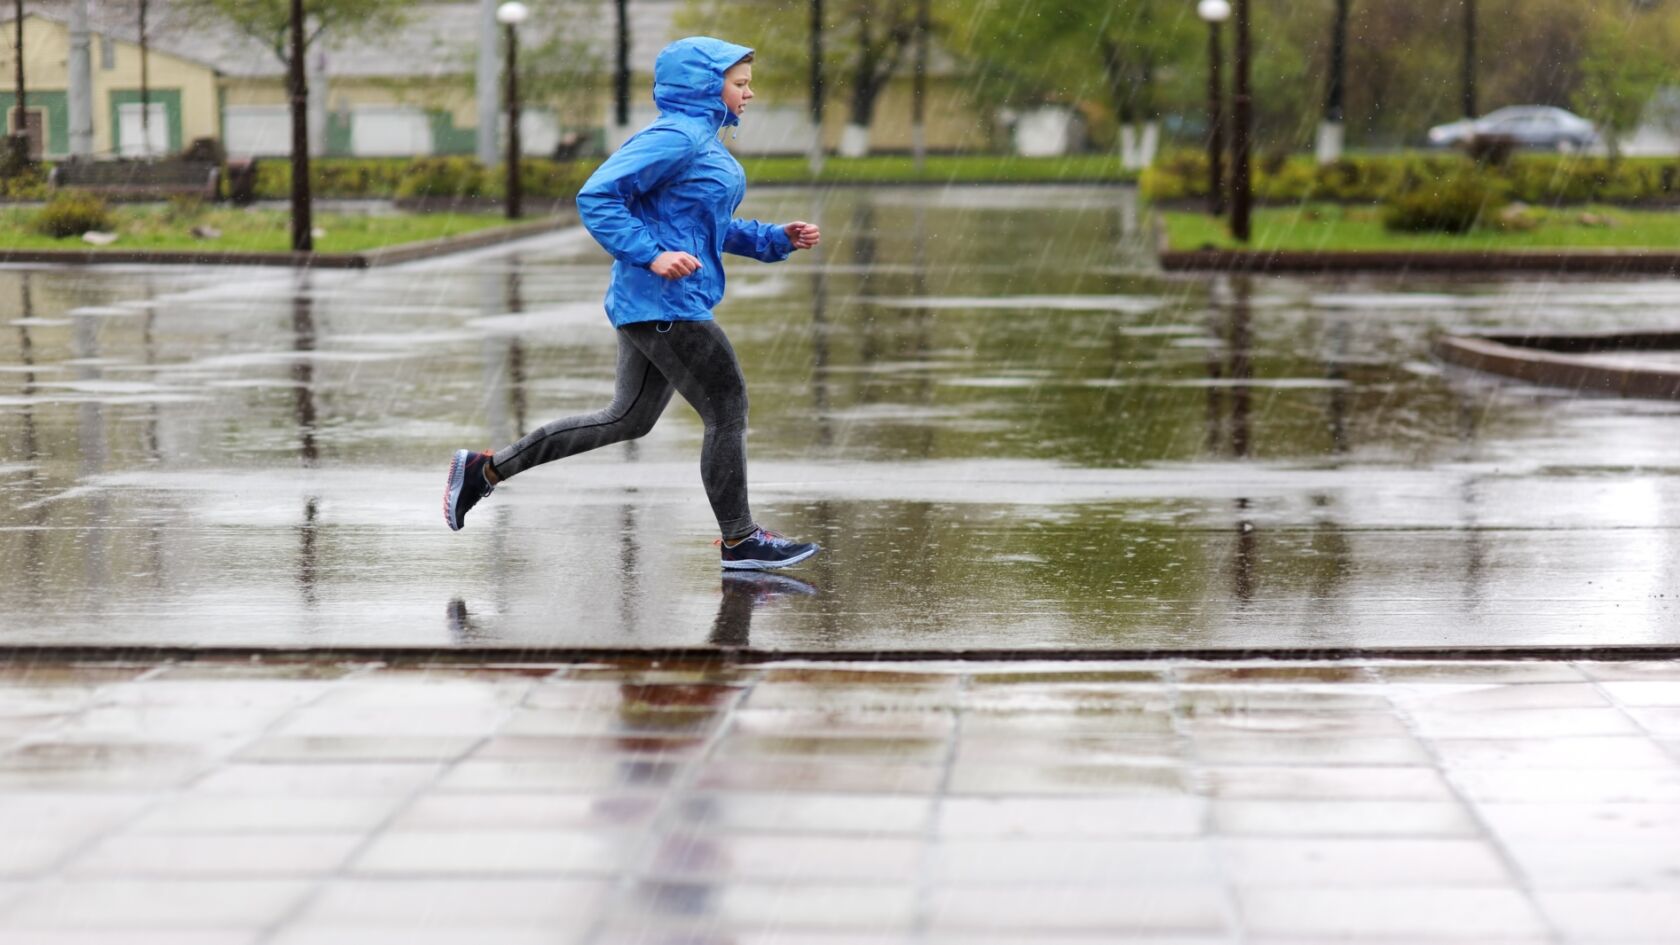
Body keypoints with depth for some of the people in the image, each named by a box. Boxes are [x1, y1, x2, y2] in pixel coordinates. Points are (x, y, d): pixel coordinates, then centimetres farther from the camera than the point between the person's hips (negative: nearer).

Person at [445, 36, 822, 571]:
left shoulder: (705, 142, 17)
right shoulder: (673, 139, -15)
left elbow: (712, 228, 26)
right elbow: (596, 197, -21)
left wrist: (777, 240, 14)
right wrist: (651, 255, -26)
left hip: (669, 305, 11)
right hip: (664, 304, -11)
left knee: (629, 419, 15)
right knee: (727, 409, -3)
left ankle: (485, 469, 17)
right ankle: (739, 541, 8)